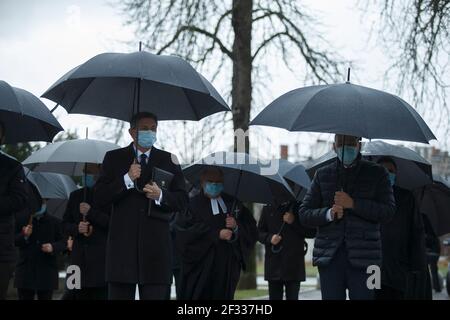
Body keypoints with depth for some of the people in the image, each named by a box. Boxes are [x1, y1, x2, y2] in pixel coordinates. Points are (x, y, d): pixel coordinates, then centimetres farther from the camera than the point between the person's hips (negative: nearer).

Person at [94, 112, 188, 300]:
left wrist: (161, 195, -9)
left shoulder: (168, 160, 13)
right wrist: (127, 179, -10)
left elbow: (182, 201, 10)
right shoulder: (114, 158, 10)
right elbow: (98, 199, 2)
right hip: (122, 243, 0)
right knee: (119, 295, -2)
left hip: (156, 246, 1)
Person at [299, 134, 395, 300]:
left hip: (363, 257, -2)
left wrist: (353, 204, -13)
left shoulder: (376, 173, 8)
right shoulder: (323, 174, 14)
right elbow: (304, 214, 10)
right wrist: (328, 214, -10)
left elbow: (388, 211, -3)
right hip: (330, 256, 2)